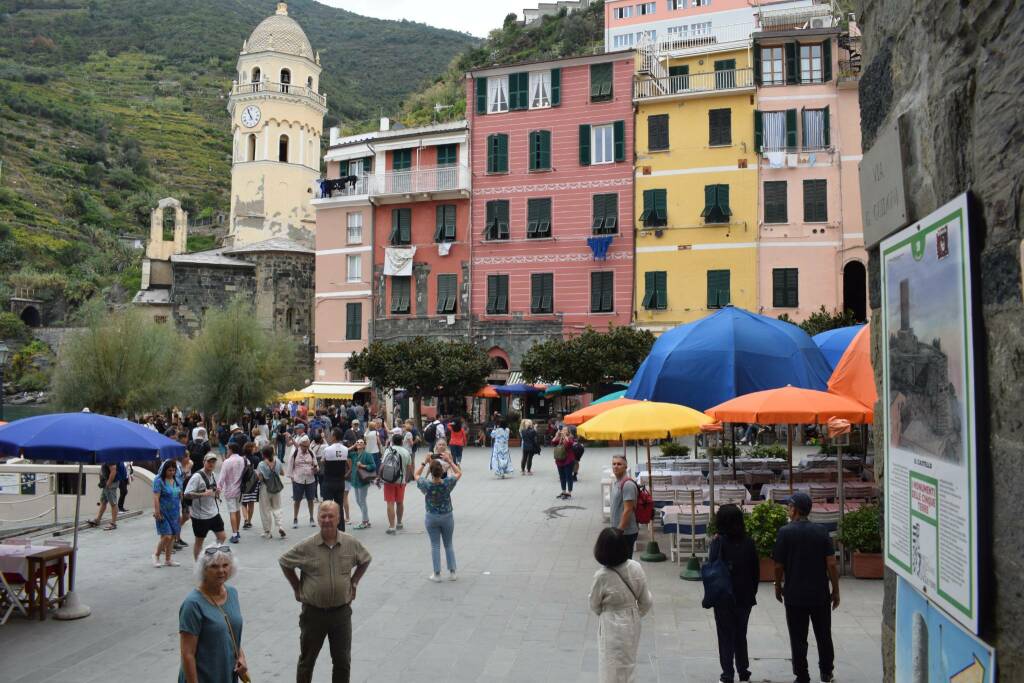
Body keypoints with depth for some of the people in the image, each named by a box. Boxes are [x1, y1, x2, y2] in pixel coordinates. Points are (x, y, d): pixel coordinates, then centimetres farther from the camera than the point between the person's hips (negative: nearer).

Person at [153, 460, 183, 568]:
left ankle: (168, 560, 20)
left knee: (172, 536, 9)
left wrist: (179, 513, 17)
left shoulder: (176, 481, 11)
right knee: (166, 536, -11)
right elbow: (156, 498, -14)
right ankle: (156, 555, 13)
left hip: (174, 513, 6)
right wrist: (157, 512, -20)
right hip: (164, 513, -6)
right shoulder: (159, 481, -9)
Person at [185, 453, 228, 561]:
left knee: (222, 537, 5)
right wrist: (203, 494, -31)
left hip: (214, 514, 7)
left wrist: (217, 493, -2)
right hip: (200, 516, -7)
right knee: (199, 541, 7)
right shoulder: (197, 477, -15)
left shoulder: (214, 475, 9)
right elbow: (187, 494, -22)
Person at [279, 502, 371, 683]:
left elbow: (365, 560, 12)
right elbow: (284, 562, 2)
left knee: (343, 661, 11)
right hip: (313, 612, -1)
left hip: (342, 611, 1)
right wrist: (298, 588, 2)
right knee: (307, 660, 15)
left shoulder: (351, 544, -7)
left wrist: (354, 582, 5)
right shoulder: (306, 547, -13)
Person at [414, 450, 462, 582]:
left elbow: (416, 475, 1)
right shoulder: (448, 483, -19)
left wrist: (425, 462, 0)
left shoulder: (426, 485, -19)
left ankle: (437, 574, 13)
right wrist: (449, 461, -1)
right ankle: (452, 573, 17)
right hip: (447, 517, 1)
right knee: (449, 545, 14)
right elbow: (459, 473, 1)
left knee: (435, 546, 10)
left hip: (431, 518, -1)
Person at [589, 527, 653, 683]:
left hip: (611, 626, -4)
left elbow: (594, 605, -8)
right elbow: (646, 601, -2)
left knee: (612, 668, 11)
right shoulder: (636, 568, -14)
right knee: (627, 663, 25)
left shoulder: (601, 576, -25)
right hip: (632, 622, 5)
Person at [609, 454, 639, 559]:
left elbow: (628, 510, -21)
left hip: (626, 532, -9)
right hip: (618, 531, 9)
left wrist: (620, 530, -21)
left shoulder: (627, 484, -19)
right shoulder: (616, 482, 11)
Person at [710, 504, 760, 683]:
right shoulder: (749, 542, -2)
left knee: (726, 636, 6)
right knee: (741, 634, 17)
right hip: (745, 597, 4)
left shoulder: (719, 542, -15)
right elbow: (756, 570, 3)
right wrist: (752, 592, 12)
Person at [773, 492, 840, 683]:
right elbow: (831, 563, -6)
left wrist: (778, 586, 8)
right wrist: (836, 590, 4)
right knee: (824, 635, 18)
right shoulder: (821, 531, -3)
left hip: (795, 595, -3)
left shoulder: (785, 532, -10)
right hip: (820, 595, 3)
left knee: (798, 639, 7)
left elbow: (779, 565, -8)